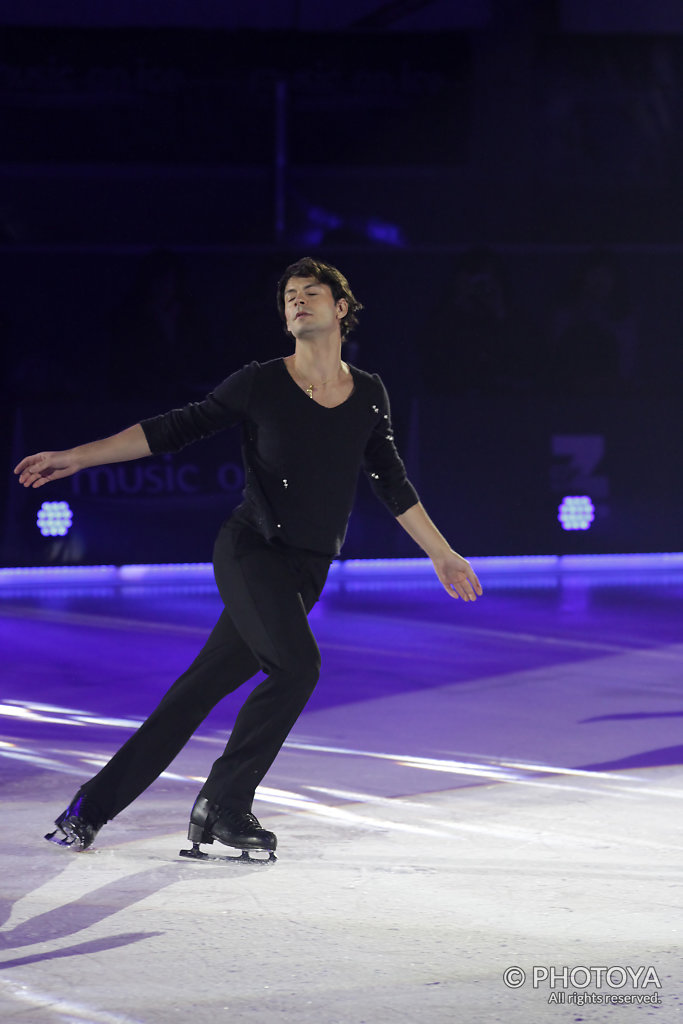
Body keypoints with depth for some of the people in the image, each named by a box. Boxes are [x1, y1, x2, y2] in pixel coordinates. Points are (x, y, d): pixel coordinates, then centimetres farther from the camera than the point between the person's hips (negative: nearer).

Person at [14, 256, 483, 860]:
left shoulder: (369, 395, 8)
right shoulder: (260, 384, -5)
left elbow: (392, 483, 18)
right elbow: (175, 429, -2)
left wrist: (442, 555, 21)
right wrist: (76, 458, -6)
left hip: (308, 571, 4)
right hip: (250, 550, -4)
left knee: (206, 685, 1)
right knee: (297, 663, -25)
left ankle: (95, 805, 8)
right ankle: (224, 803, -11)